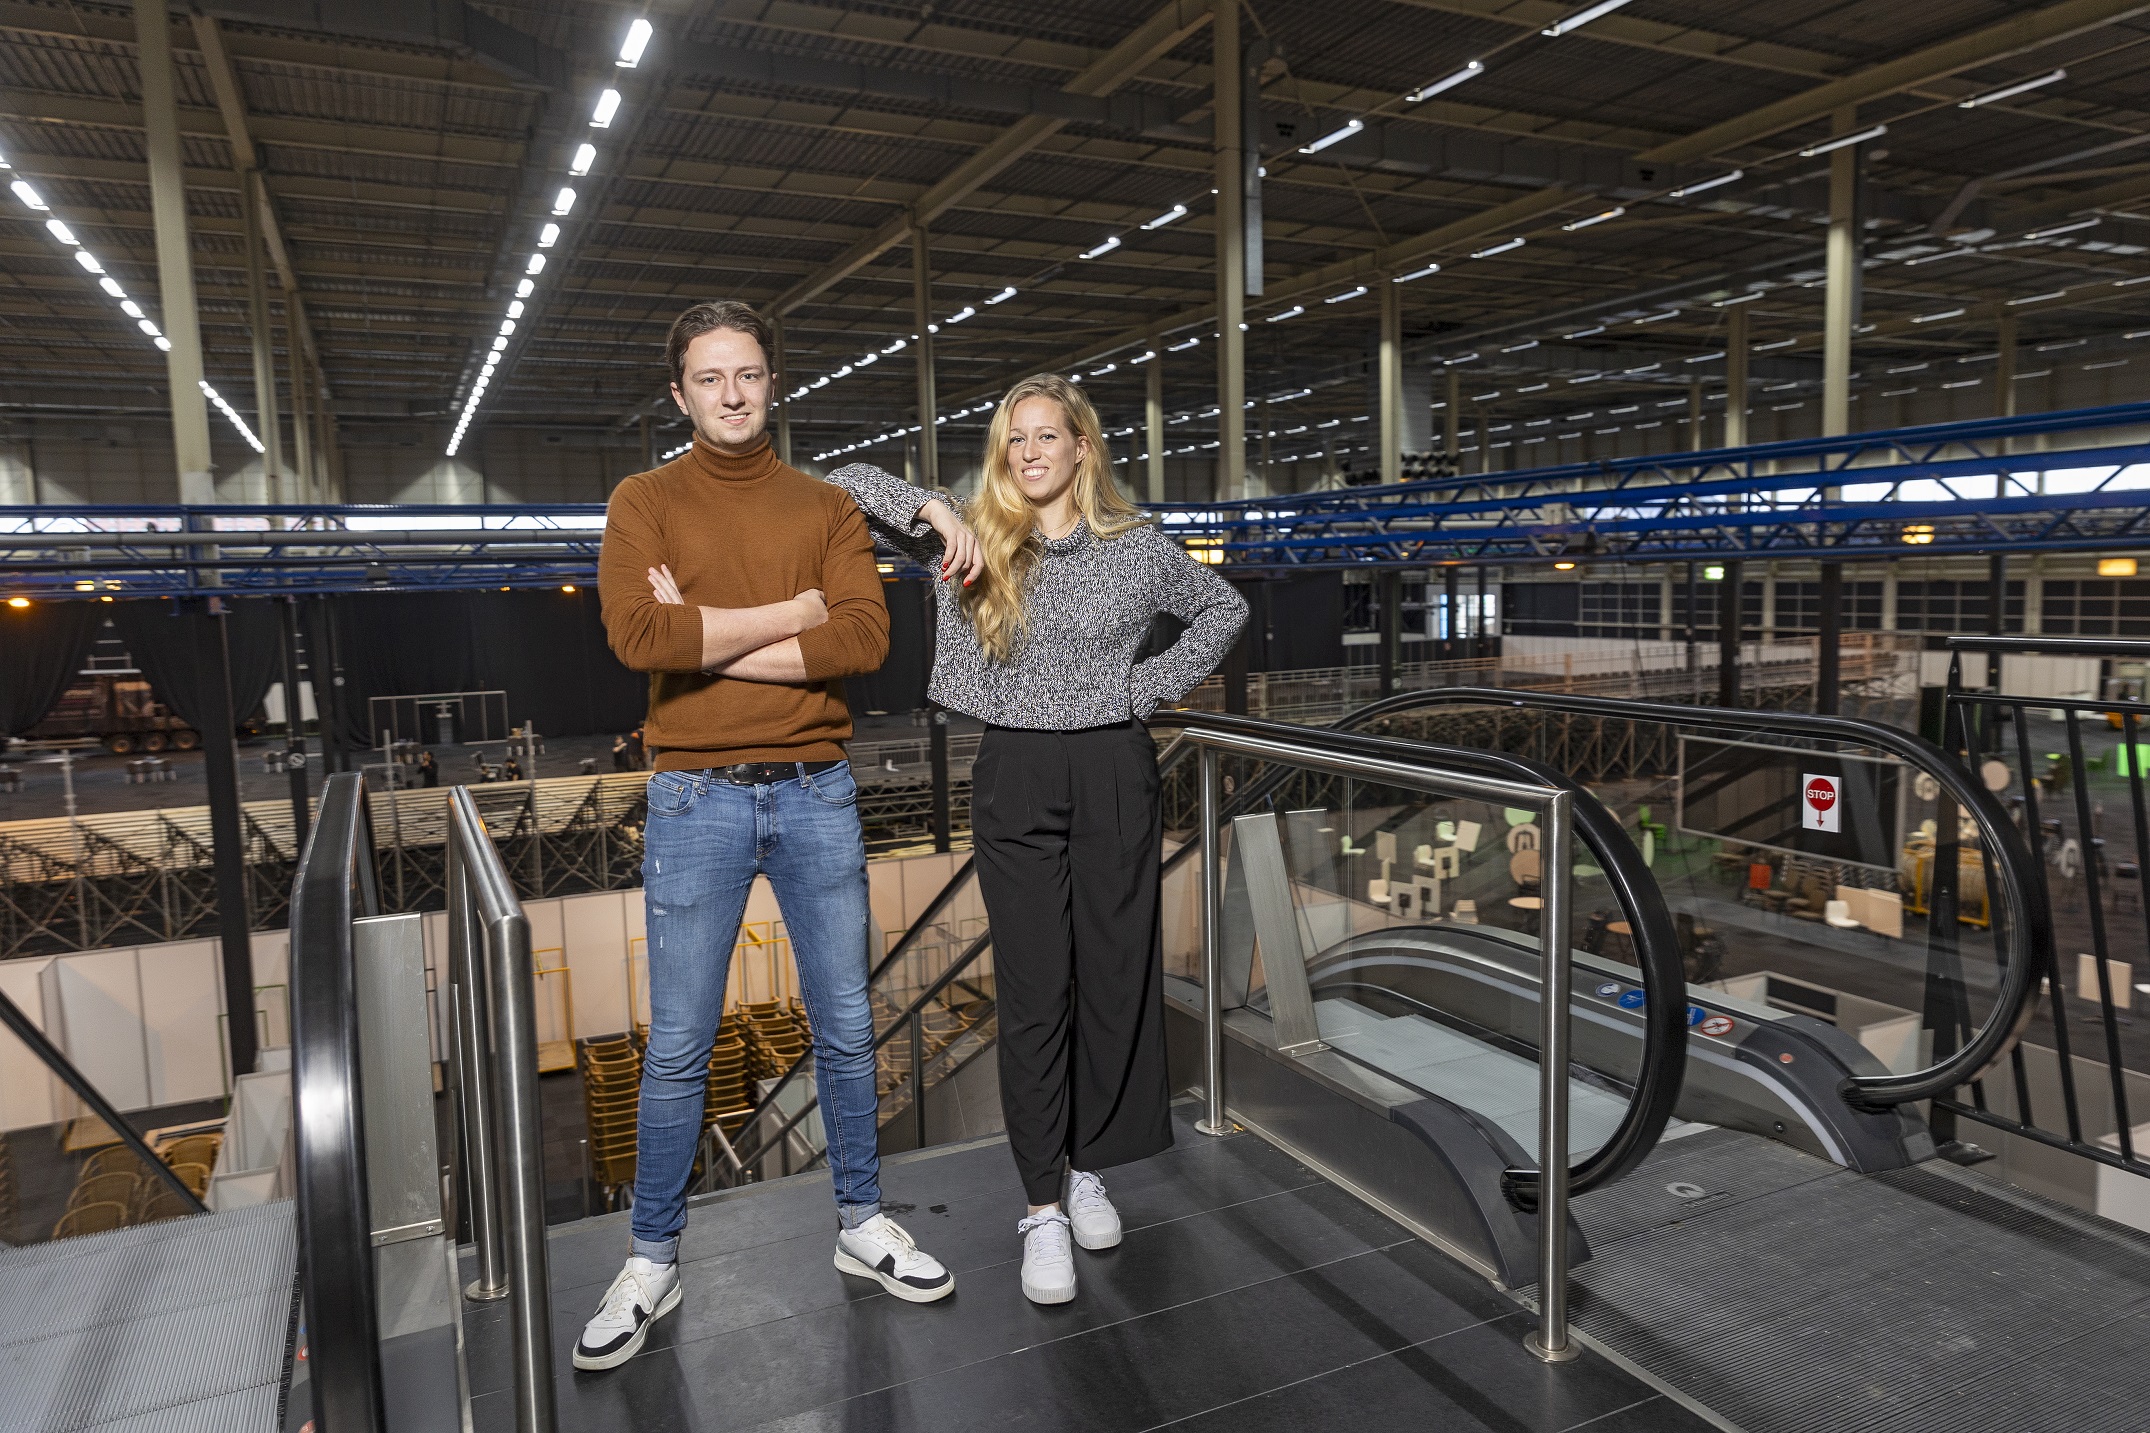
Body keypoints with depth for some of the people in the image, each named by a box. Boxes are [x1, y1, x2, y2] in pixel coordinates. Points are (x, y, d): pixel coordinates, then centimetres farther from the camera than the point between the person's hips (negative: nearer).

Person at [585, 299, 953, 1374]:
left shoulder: (827, 508, 6)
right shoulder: (645, 502, 2)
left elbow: (866, 638, -10)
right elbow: (638, 635, -16)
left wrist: (707, 641, -13)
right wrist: (793, 612, -13)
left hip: (816, 795, 2)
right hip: (696, 799, -2)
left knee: (844, 1028, 12)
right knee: (677, 1048, 7)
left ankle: (861, 1223, 31)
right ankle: (652, 1265, 25)